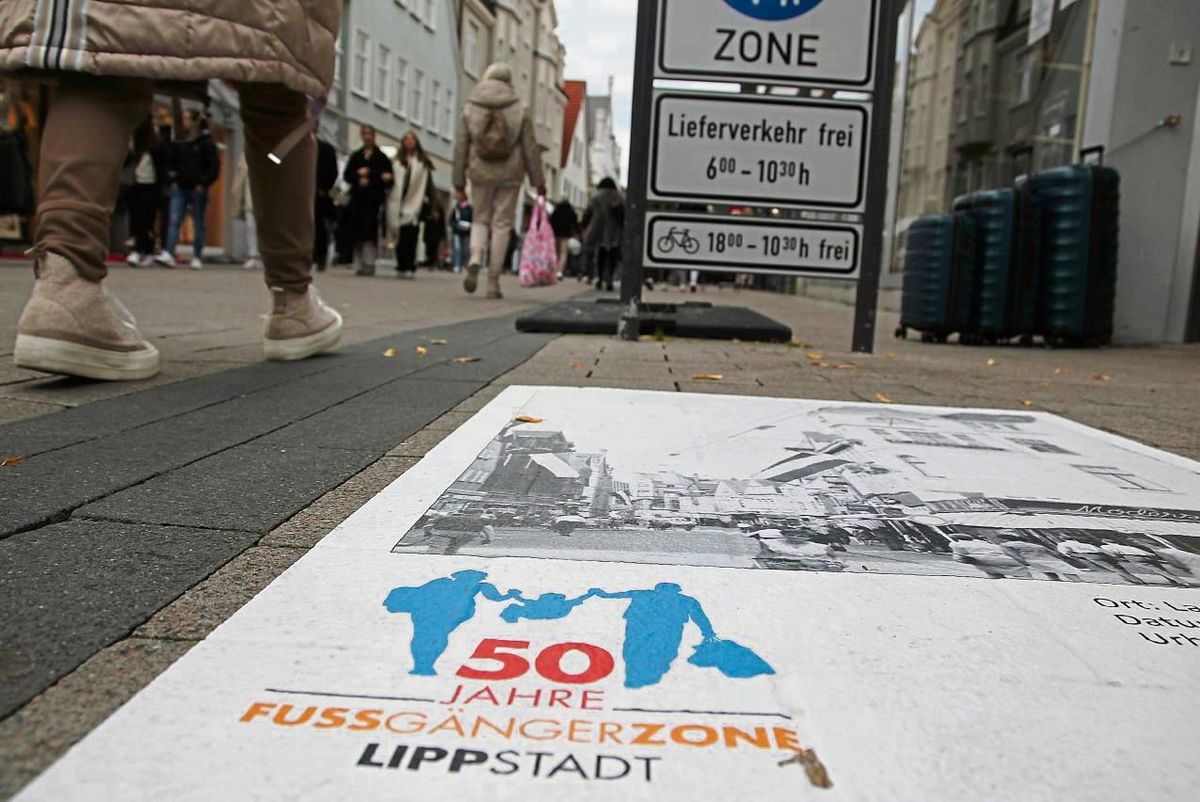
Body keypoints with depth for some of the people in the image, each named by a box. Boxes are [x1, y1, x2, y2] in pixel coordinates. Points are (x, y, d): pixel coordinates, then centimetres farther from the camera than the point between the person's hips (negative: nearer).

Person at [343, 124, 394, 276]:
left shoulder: (382, 157, 7)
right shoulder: (355, 156, 18)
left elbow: (387, 178, 1)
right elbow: (346, 176, 11)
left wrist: (370, 181, -11)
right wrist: (358, 175, -6)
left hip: (374, 199, -4)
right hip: (357, 198, 4)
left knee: (369, 231, -16)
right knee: (356, 232, 0)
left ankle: (369, 263, -14)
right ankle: (360, 263, 6)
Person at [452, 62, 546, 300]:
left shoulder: (470, 109, 2)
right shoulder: (520, 110, -2)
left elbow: (460, 148, 2)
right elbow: (530, 148, -2)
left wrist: (459, 182, 7)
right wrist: (538, 181, 5)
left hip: (480, 174, 1)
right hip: (510, 175, -1)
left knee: (480, 220, 17)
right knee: (502, 224, 5)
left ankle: (474, 261, -11)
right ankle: (493, 281, 5)